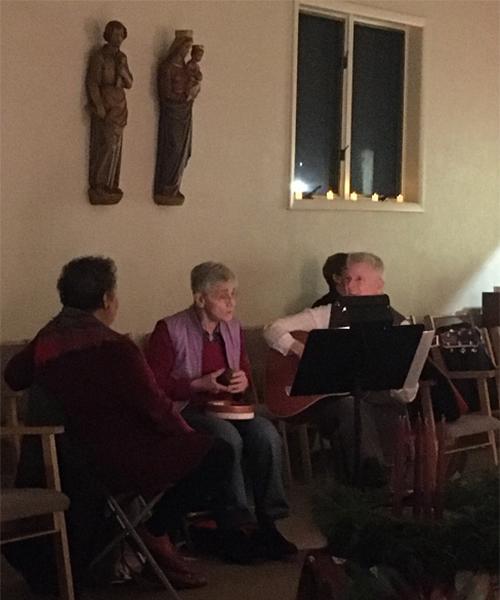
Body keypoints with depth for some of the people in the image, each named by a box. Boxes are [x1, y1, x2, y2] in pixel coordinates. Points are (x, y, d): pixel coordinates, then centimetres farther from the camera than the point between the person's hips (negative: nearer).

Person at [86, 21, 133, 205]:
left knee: (114, 146, 7)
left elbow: (129, 84, 8)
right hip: (103, 105, -7)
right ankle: (98, 188, -5)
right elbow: (92, 83, -13)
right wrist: (99, 107, -20)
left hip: (118, 106, 7)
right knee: (109, 145, -10)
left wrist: (123, 72, -12)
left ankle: (107, 186, 13)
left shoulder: (122, 58, 10)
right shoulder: (98, 57, -11)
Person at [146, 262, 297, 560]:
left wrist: (243, 381, -2)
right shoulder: (170, 330, -9)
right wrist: (200, 384, -19)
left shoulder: (233, 328, 10)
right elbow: (155, 386, -12)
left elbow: (246, 372, 23)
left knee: (267, 434, -25)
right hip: (186, 410, -5)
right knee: (228, 436, -35)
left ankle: (269, 522, -17)